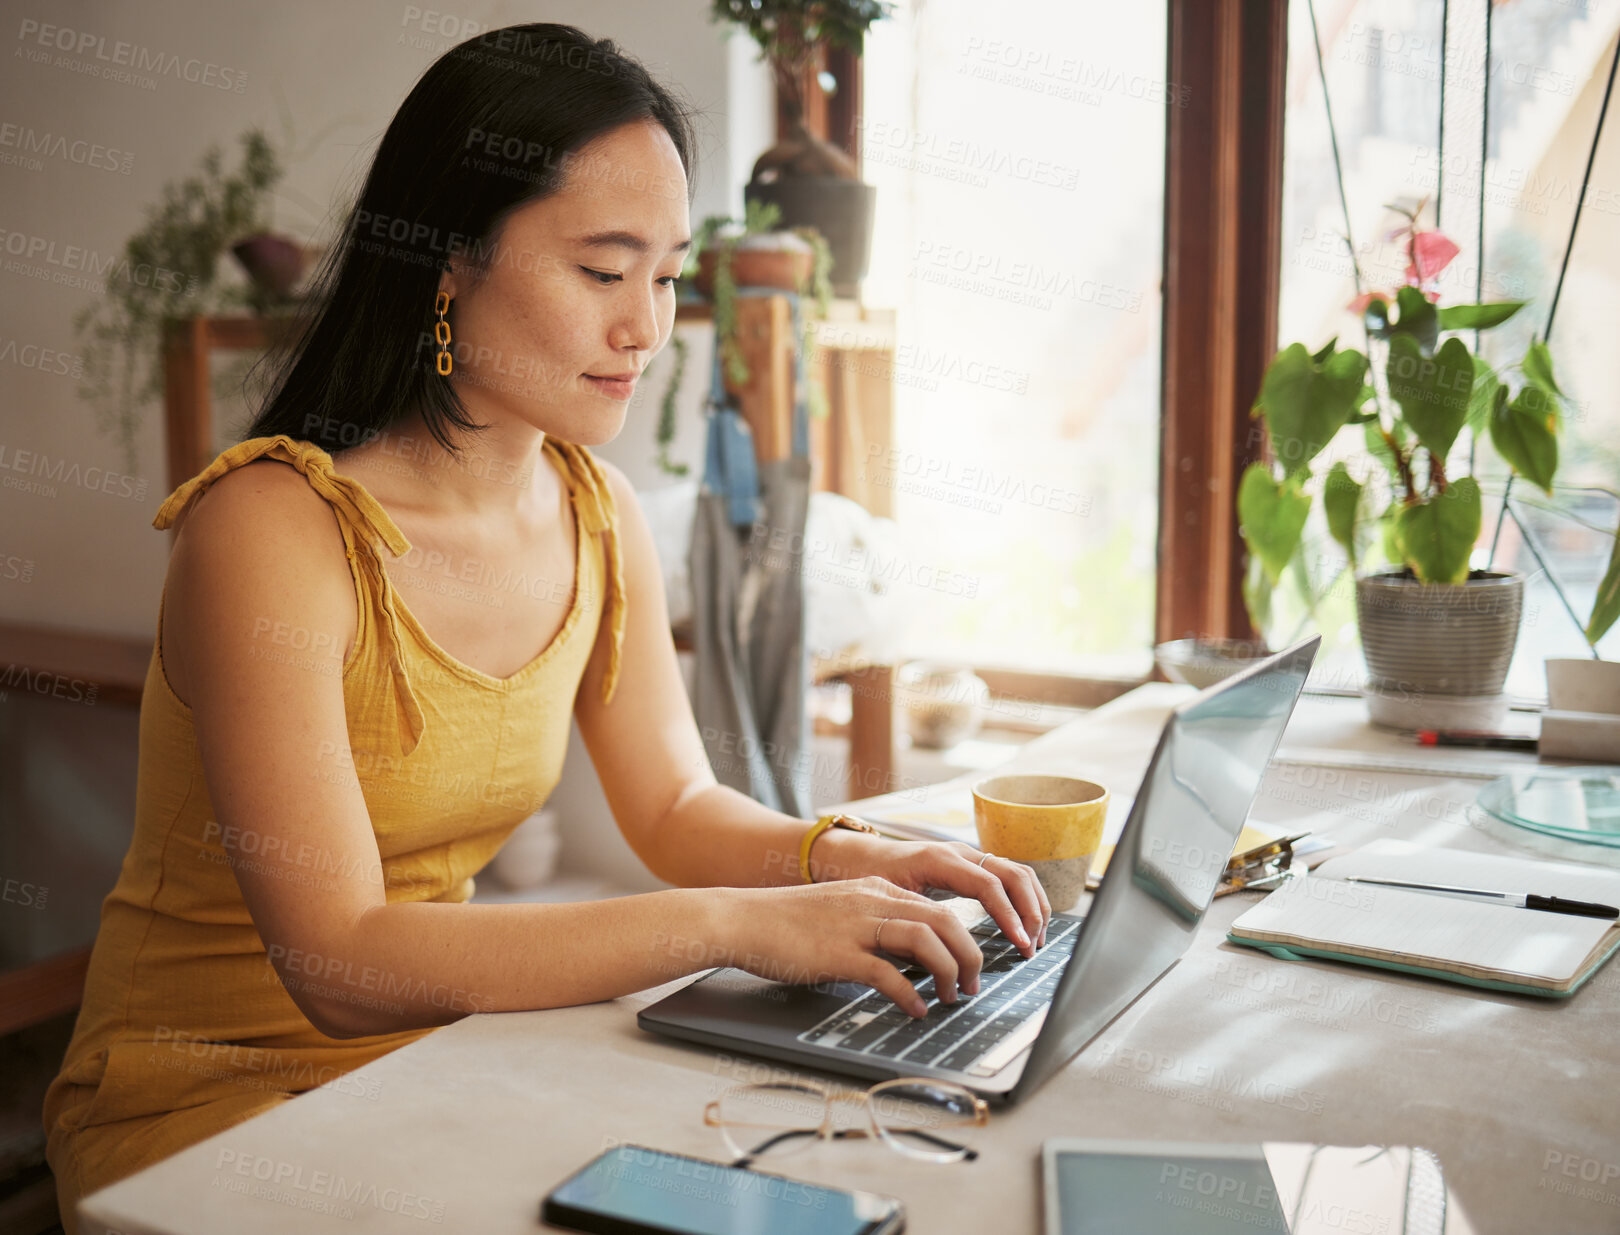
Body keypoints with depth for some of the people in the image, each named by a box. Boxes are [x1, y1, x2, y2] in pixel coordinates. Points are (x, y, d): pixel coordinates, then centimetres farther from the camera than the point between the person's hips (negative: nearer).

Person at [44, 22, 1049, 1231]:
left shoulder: (599, 515, 0)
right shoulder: (273, 528, -22)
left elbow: (674, 804, 8)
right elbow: (344, 962, -28)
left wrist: (844, 858, -12)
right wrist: (733, 923, -31)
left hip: (430, 1061, 6)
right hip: (201, 1106, -6)